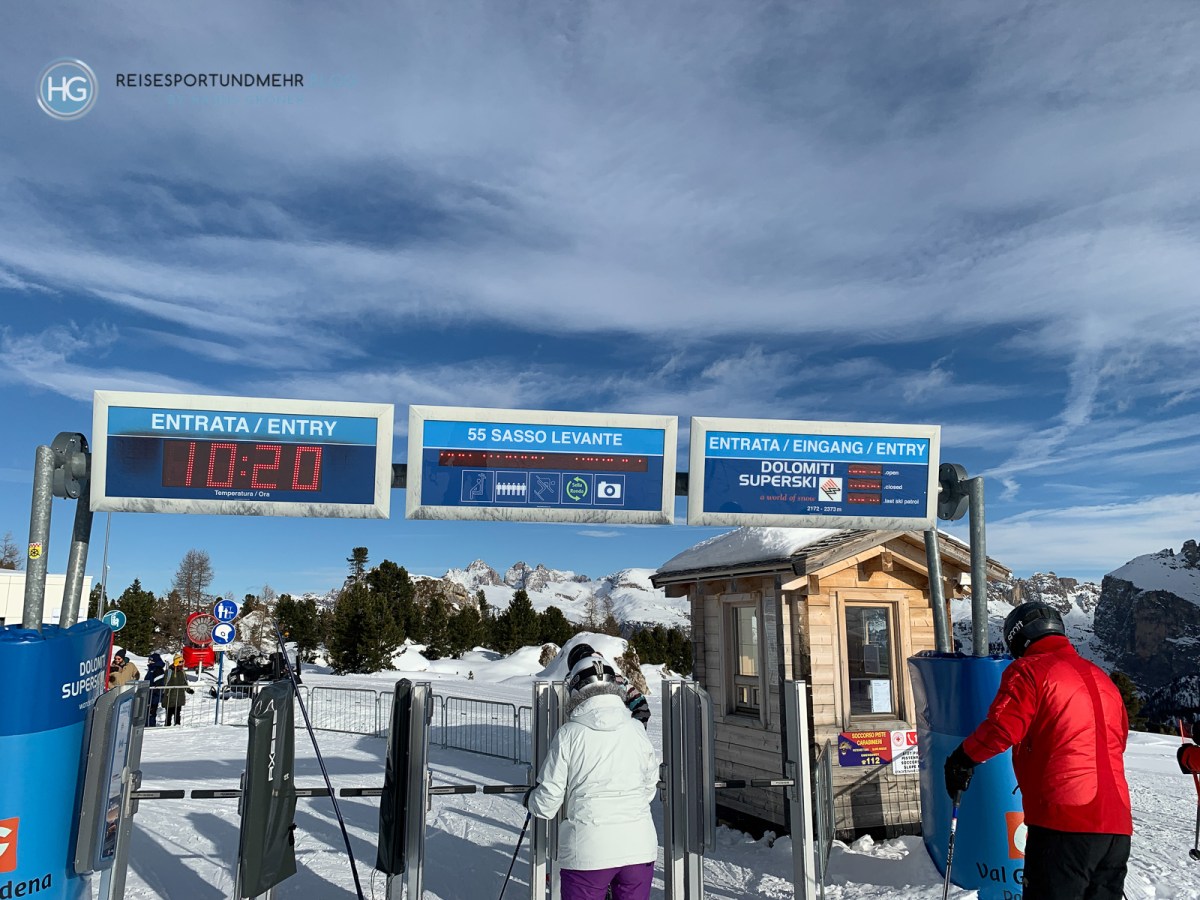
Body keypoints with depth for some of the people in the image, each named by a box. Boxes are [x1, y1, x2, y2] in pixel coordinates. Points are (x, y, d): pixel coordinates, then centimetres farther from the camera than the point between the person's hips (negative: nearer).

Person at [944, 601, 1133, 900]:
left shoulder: (1029, 670, -4)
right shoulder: (1101, 677, 20)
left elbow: (1002, 727, -16)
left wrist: (963, 758, -3)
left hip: (1064, 819, -7)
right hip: (1117, 824, 8)